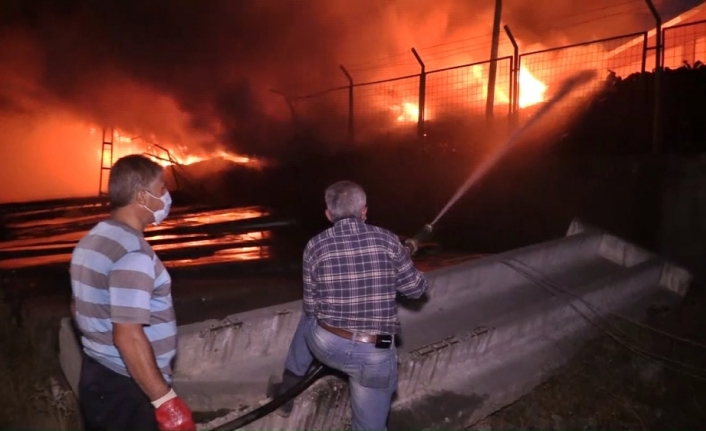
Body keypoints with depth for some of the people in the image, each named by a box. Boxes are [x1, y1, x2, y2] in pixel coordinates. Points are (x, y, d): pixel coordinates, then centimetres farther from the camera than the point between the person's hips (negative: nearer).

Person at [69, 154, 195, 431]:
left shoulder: (92, 240, 7)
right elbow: (128, 337, -28)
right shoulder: (133, 253, -24)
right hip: (129, 390, -9)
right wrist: (165, 400, -24)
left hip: (96, 377, 9)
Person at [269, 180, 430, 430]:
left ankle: (287, 389, 47)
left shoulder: (315, 245, -4)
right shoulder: (387, 240, -5)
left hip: (326, 344, 2)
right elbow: (415, 289, 6)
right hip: (376, 356, -1)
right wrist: (407, 255, 25)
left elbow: (311, 307, 3)